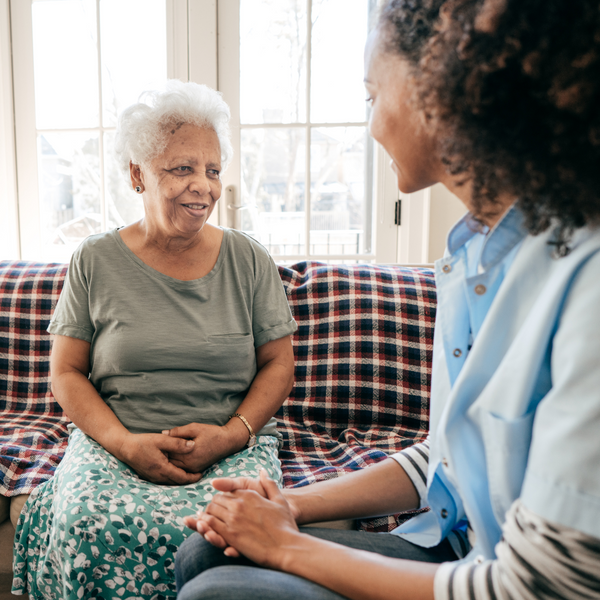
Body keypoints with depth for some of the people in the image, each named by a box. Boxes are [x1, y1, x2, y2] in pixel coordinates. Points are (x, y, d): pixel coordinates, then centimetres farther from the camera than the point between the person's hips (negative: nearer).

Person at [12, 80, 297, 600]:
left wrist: (230, 434, -11)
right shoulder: (95, 262, 5)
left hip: (234, 444, 0)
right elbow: (66, 372, 5)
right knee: (91, 529, -30)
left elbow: (278, 364, 6)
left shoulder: (249, 260, 5)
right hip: (114, 440, 0)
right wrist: (125, 442, -11)